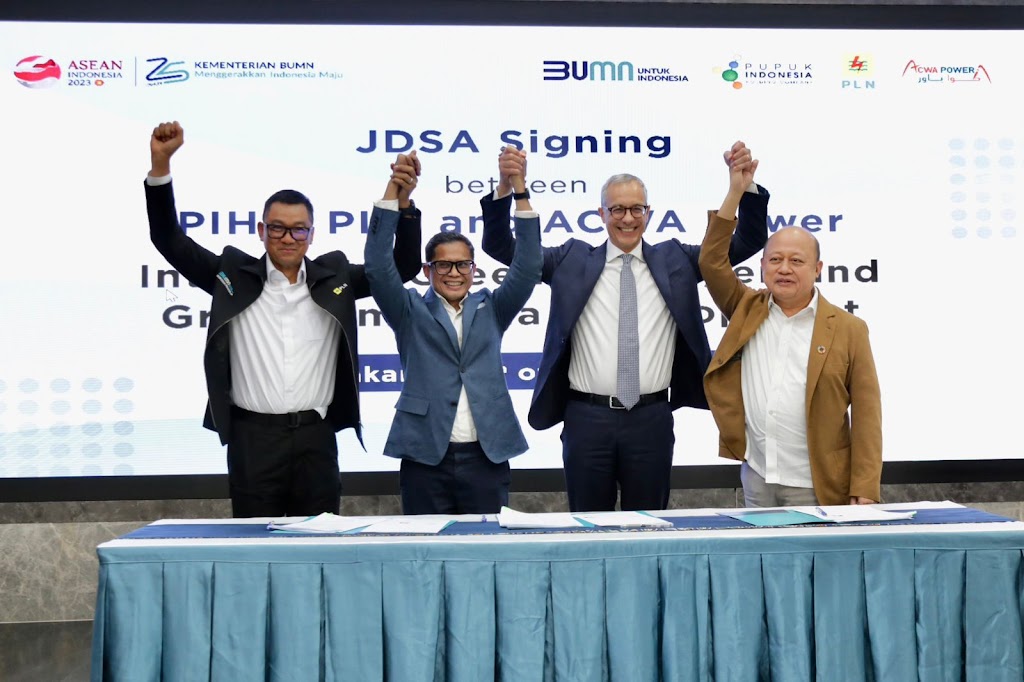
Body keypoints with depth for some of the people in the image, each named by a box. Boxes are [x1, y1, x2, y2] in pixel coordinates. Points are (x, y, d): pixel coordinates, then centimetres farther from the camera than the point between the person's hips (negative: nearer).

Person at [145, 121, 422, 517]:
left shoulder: (334, 278, 7)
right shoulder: (234, 275, 5)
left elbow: (403, 266, 5)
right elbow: (170, 241, 2)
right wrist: (161, 164, -8)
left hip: (315, 437, 1)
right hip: (253, 437, -1)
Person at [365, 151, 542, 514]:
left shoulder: (491, 309, 11)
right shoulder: (411, 312, 6)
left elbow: (527, 267, -2)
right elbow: (379, 267, -8)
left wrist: (519, 189, -13)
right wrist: (394, 189, -18)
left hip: (487, 457, 2)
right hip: (425, 458, -1)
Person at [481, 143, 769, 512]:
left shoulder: (675, 260, 8)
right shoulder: (572, 260, 6)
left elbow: (748, 242, 5)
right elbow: (502, 247, 2)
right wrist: (506, 188, -14)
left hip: (652, 418, 1)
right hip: (588, 417, 0)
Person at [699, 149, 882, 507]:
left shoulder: (848, 329, -2)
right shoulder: (747, 311, 8)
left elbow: (866, 412, -4)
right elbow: (711, 262, -1)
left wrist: (864, 491, -10)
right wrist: (735, 193, -6)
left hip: (816, 486, -3)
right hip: (756, 477, 3)